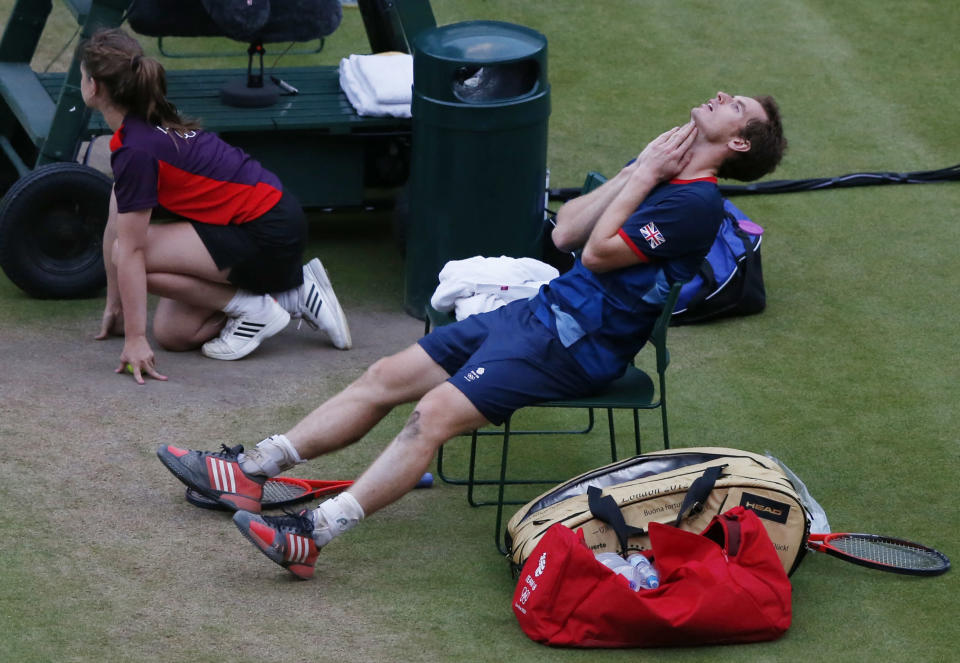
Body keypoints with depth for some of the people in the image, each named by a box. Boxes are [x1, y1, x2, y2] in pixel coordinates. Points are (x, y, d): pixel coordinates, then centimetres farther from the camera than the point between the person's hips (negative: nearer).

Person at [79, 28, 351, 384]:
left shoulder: (137, 150, -22)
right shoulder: (149, 124, 7)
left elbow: (130, 251, -21)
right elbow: (115, 224, 12)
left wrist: (135, 339, -21)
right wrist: (114, 304, 17)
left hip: (269, 234, -9)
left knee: (132, 252, -17)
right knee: (172, 333, 5)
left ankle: (254, 308, -5)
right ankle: (294, 291, 15)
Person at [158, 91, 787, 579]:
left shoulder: (697, 203, -13)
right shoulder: (656, 170, 16)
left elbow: (598, 253, -16)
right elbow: (567, 231, 9)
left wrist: (645, 177, -7)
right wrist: (637, 171, 2)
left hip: (575, 344, -9)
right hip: (541, 310, 9)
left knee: (435, 414, -24)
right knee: (386, 377, 1)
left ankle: (311, 536, -31)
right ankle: (248, 471, 1)